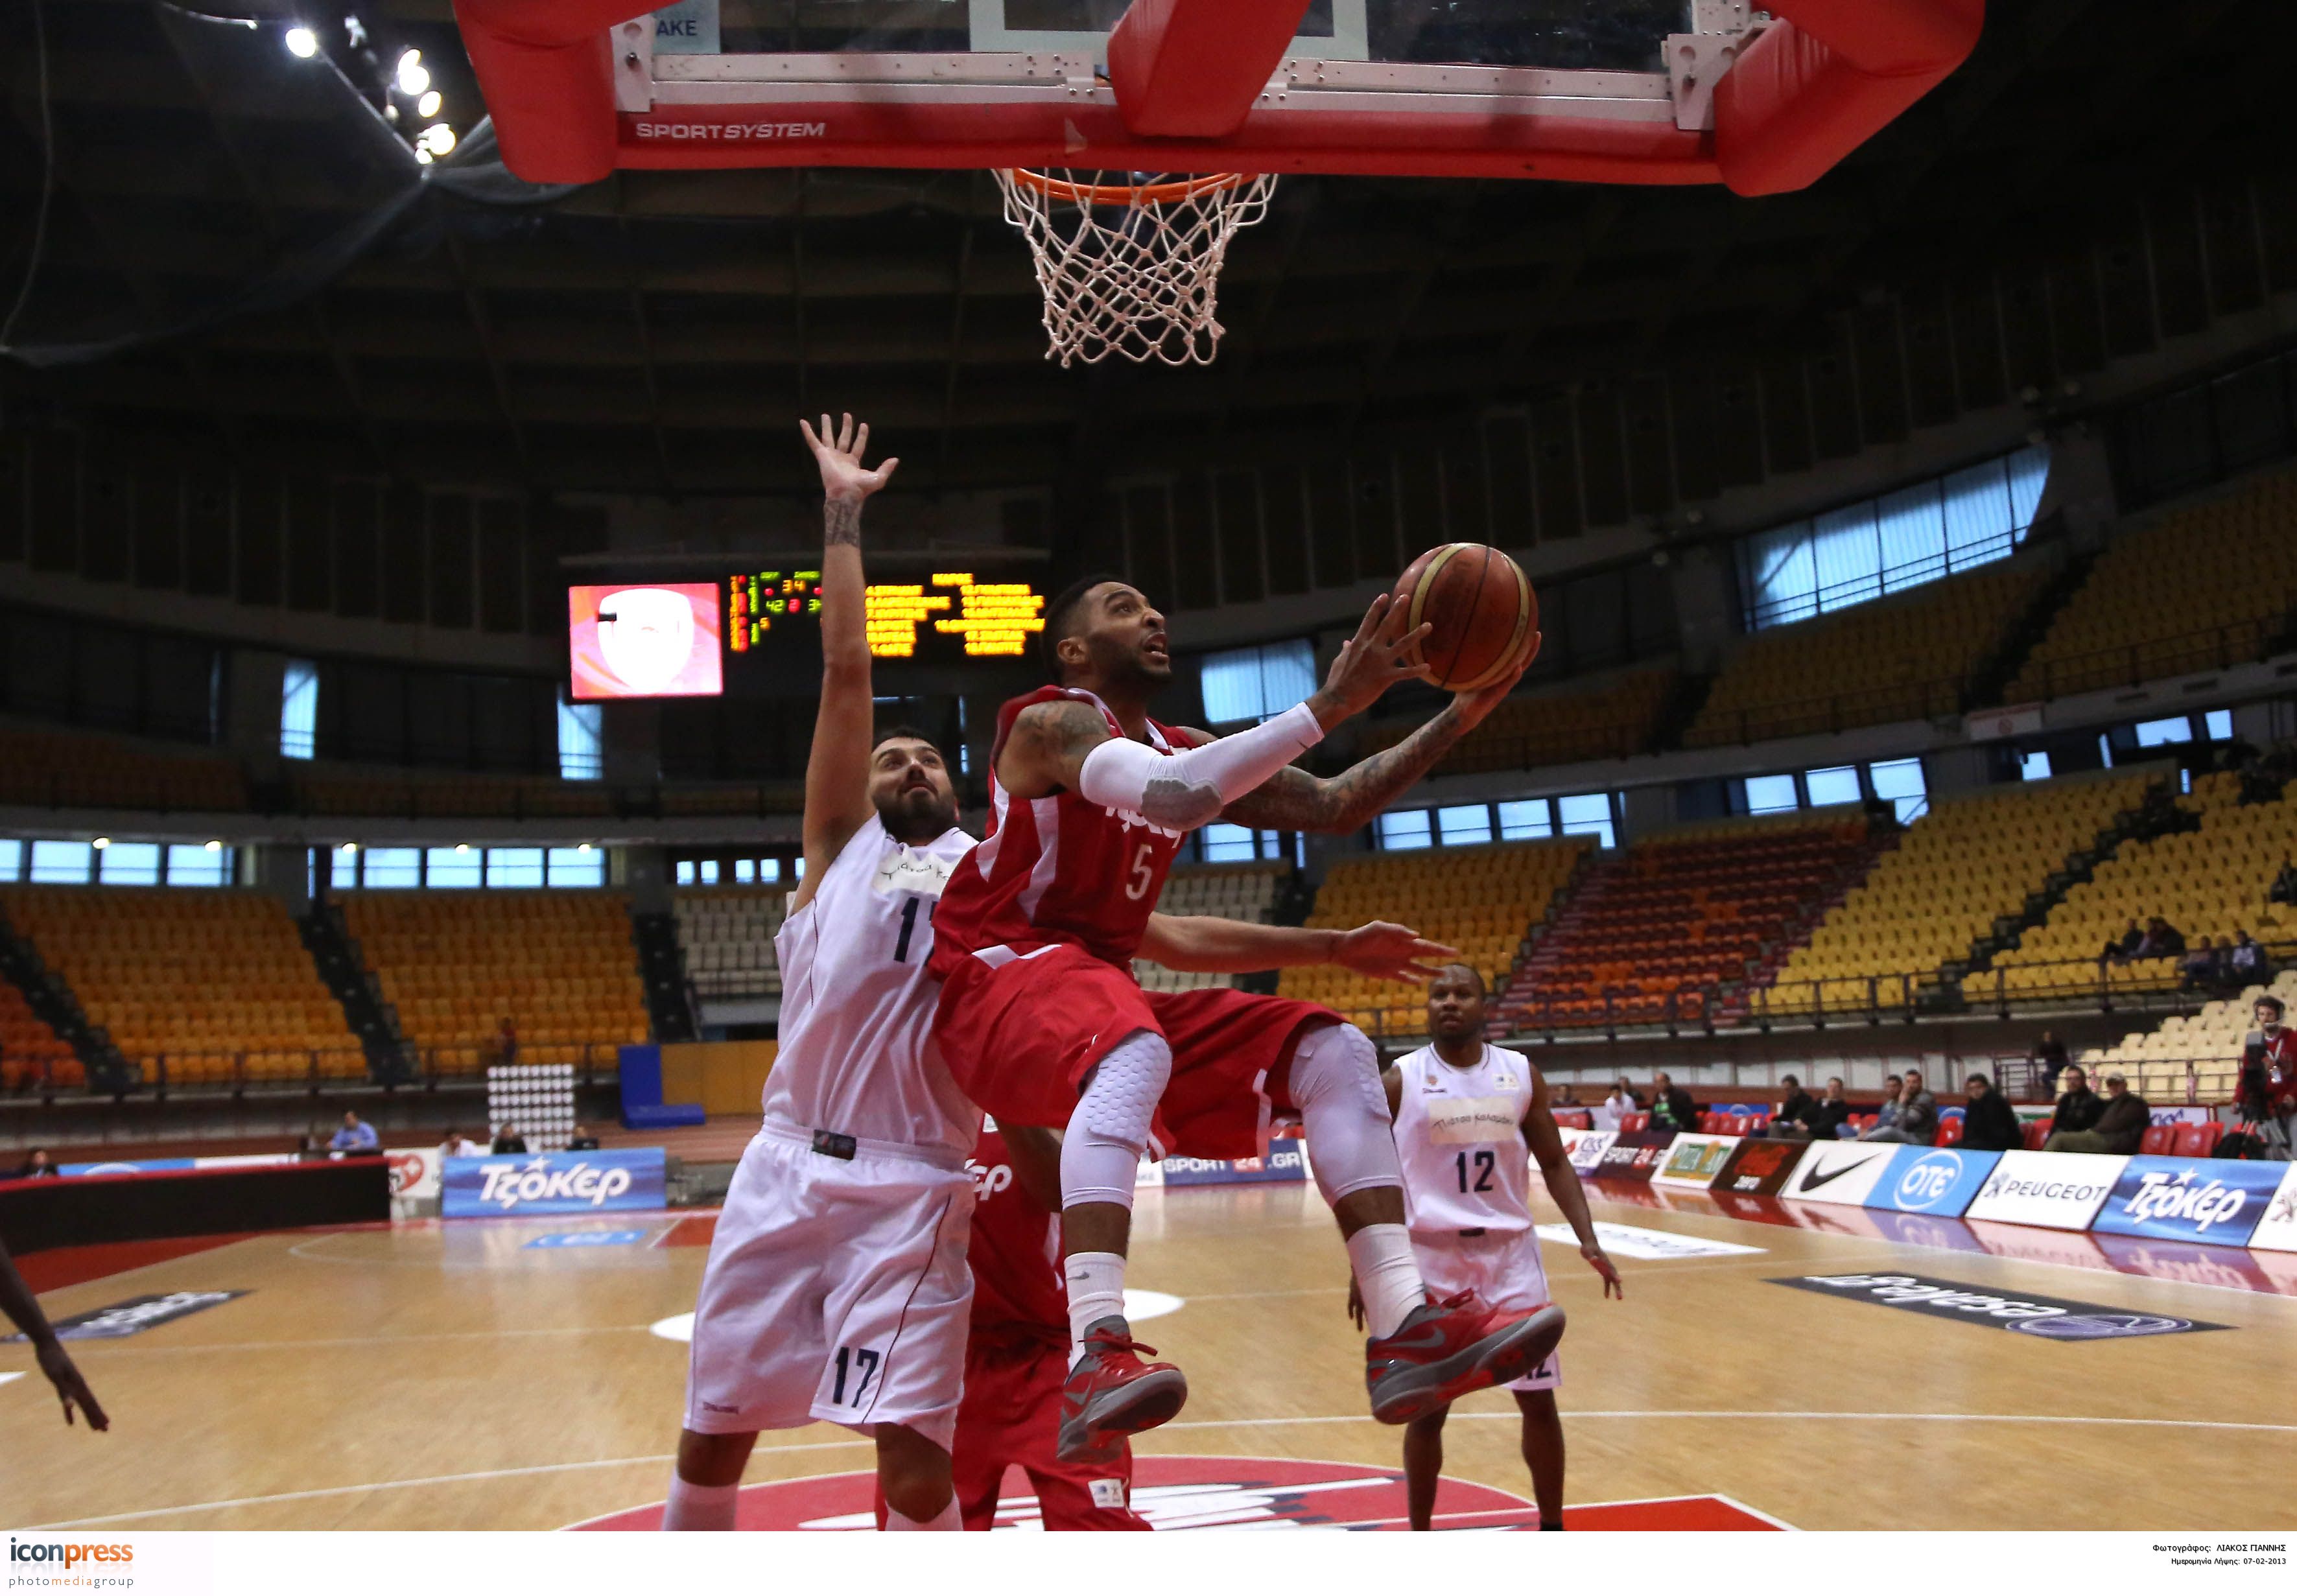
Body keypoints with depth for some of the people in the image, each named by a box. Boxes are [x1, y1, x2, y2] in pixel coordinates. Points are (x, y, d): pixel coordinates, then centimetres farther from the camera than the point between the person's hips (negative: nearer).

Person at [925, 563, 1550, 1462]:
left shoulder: (1183, 751, 16)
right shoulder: (1050, 723, -9)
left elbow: (1334, 807, 11)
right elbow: (1172, 797, -30)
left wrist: (1461, 714, 1)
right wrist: (1332, 703, -29)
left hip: (1104, 985, 8)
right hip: (1001, 979, -8)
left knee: (1332, 1052, -5)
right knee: (1133, 1052, -41)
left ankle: (1405, 1331, -15)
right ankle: (1097, 1362, -50)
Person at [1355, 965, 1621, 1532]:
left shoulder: (1521, 1074, 3)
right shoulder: (1400, 1079, -4)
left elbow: (1555, 1163, 9)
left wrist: (1588, 1240, -3)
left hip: (1511, 1251, 2)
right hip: (1432, 1255, -2)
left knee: (1538, 1400, 6)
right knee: (1428, 1408, 3)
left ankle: (1553, 1530, 26)